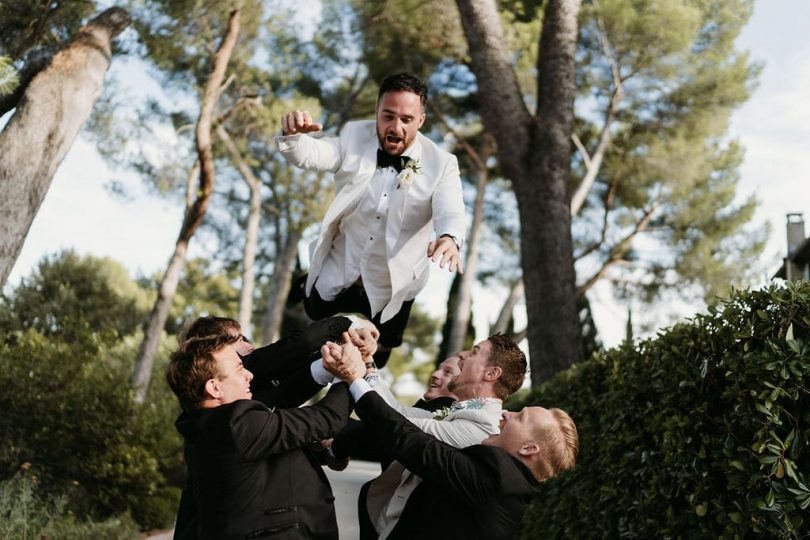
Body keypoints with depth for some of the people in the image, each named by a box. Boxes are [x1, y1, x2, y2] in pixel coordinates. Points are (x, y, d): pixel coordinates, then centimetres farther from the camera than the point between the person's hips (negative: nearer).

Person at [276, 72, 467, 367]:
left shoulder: (441, 164, -19)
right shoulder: (354, 138, -13)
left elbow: (451, 212, -31)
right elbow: (309, 154, -24)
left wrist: (449, 239, -56)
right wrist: (293, 133, -48)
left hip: (393, 285, 0)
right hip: (339, 270, 1)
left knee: (375, 360, 20)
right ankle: (309, 285, 56)